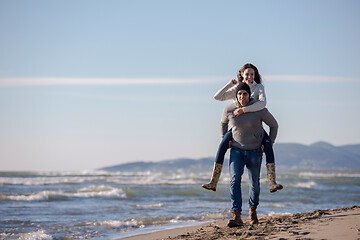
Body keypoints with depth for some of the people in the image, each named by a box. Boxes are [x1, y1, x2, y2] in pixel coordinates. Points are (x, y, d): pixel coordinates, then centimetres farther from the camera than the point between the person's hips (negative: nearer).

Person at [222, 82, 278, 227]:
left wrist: (270, 143, -1)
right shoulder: (229, 110, -6)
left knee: (254, 183, 9)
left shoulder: (259, 110, -12)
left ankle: (252, 210, 38)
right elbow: (223, 123, 18)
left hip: (255, 151, 0)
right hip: (236, 150, 0)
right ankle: (236, 216, -27)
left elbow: (274, 125, 3)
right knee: (234, 180, -19)